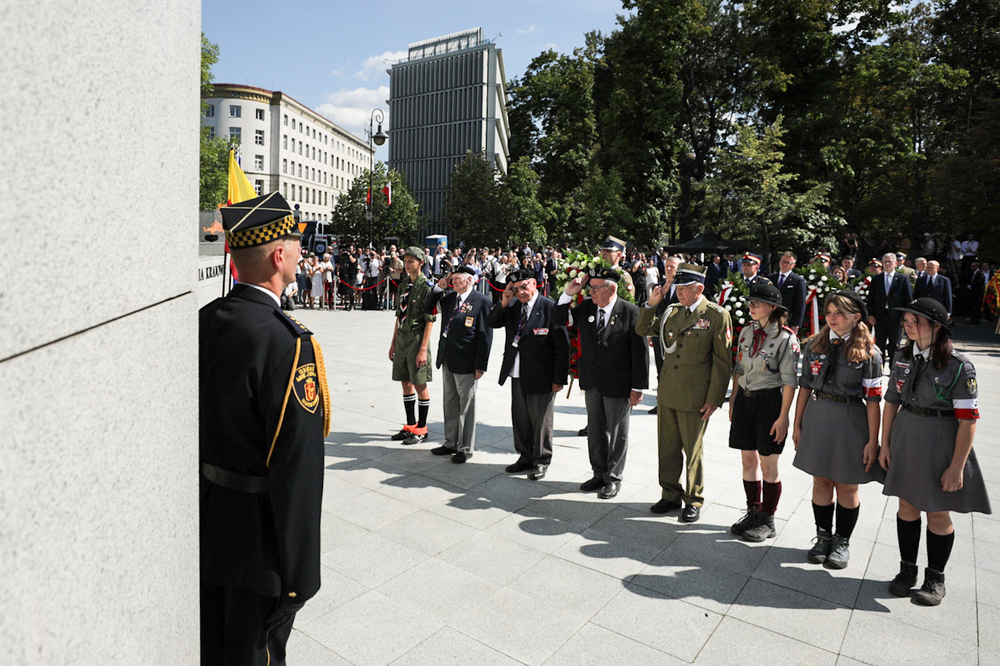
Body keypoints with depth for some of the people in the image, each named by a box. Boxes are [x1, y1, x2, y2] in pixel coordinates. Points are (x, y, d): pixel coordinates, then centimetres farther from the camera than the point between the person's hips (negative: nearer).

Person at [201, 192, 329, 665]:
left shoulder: (204, 321, -3)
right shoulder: (288, 343, -27)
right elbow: (297, 469, -25)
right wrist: (299, 572, -16)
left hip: (205, 521, 7)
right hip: (256, 535, -7)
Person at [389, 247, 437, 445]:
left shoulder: (426, 287, -11)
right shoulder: (403, 285, 12)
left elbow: (430, 321, -14)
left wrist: (423, 349, -18)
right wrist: (393, 342, 15)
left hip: (417, 339, -7)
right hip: (402, 339, 7)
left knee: (420, 385, 1)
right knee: (405, 383, 13)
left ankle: (421, 429, 14)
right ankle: (411, 425, 26)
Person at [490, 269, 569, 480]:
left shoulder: (550, 308, -14)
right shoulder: (513, 306, 5)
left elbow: (562, 346, -13)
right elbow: (493, 323, 7)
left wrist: (559, 379, -14)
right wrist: (504, 302, -9)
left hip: (540, 376, -6)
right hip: (517, 375, 6)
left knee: (540, 421, 8)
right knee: (520, 419, 17)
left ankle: (541, 462, 26)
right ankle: (526, 457, 35)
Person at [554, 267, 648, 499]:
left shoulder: (630, 312, -13)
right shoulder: (586, 307, 0)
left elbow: (640, 351, -12)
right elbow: (558, 321, 6)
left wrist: (638, 387, -12)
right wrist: (568, 294, -8)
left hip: (618, 385, -5)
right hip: (592, 383, 5)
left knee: (617, 434, 10)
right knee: (595, 431, 17)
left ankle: (613, 478, 27)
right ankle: (599, 474, 34)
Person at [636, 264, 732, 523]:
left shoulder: (717, 316, -8)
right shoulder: (671, 312, 8)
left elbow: (723, 361, -8)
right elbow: (642, 329, 18)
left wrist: (714, 399, -11)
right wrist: (652, 304, 1)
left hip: (695, 398, -5)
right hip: (666, 393, 5)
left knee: (692, 450, 8)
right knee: (667, 448, 14)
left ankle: (693, 501, 26)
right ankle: (671, 495, 31)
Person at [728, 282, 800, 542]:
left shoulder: (786, 338, -12)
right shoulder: (746, 332, 7)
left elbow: (789, 381, -12)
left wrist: (783, 417, -15)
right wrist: (733, 401, 13)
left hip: (770, 401, -6)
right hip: (745, 399, 6)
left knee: (768, 465, 5)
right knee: (748, 459, 13)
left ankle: (767, 521, 21)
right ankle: (753, 513, 29)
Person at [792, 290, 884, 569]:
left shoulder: (868, 353, -7)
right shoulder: (814, 345, 3)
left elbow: (873, 400, -8)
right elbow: (805, 386, 7)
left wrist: (872, 442, -10)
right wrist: (797, 425, 7)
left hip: (850, 421, -3)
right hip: (817, 416, 3)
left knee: (846, 486, 8)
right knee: (821, 481, 12)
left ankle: (842, 542, 28)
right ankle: (823, 537, 29)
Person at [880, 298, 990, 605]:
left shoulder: (959, 366, -15)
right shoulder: (903, 357, 1)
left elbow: (968, 420, -15)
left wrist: (957, 466, -16)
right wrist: (885, 444, 7)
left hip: (940, 444, -4)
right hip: (904, 440, 5)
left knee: (938, 513, 9)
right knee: (907, 505, 14)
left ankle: (935, 578, 28)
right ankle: (907, 569, 31)